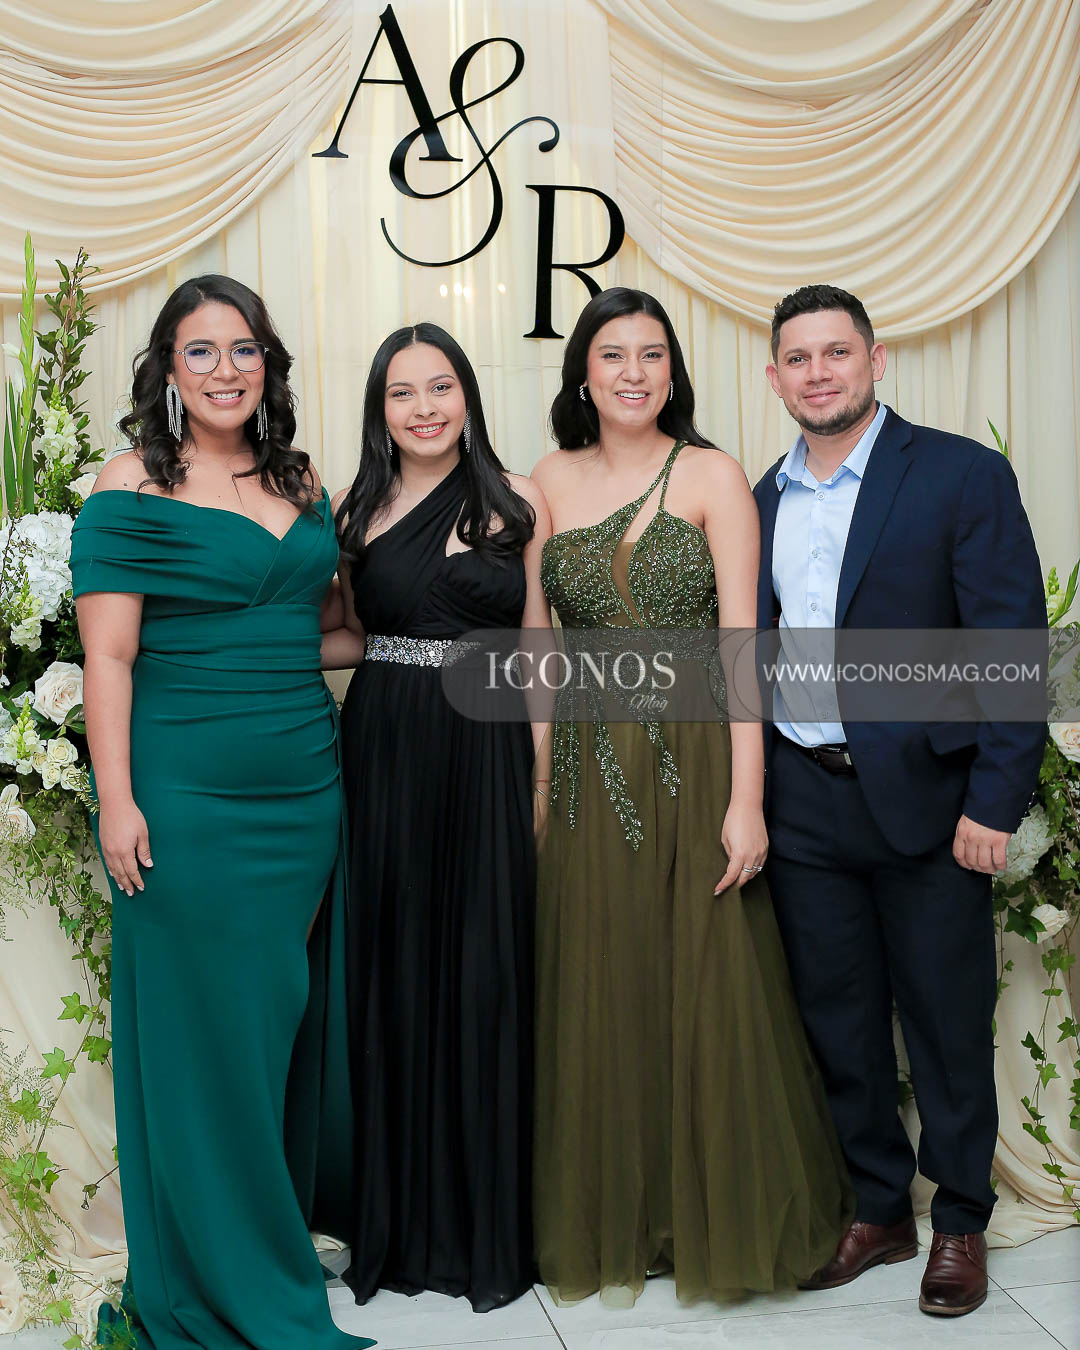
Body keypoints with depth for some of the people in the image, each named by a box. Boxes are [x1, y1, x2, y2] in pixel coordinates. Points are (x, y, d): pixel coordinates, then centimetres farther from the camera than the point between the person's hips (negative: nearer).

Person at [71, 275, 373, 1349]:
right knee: (206, 1025, 4)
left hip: (307, 787, 5)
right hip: (188, 795, -5)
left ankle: (291, 1215, 34)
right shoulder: (134, 487, -6)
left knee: (291, 1013, 14)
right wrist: (116, 801, -14)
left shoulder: (301, 483, 10)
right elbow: (107, 656, -10)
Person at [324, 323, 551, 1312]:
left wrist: (543, 773, -3)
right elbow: (355, 637, 15)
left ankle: (490, 1228, 18)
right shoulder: (356, 510, 8)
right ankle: (399, 1222, 22)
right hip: (382, 756, 2)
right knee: (392, 973, 6)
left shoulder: (517, 504, 3)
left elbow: (537, 649, 3)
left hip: (487, 756, -1)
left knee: (484, 975, 3)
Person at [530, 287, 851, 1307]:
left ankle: (719, 1218, 24)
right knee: (602, 996, 9)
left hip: (697, 760, -2)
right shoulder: (551, 480, 7)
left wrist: (744, 800, -14)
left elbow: (739, 643, -7)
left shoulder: (713, 476, -1)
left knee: (708, 990, 4)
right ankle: (614, 1227, 25)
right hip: (590, 771, 3)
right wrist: (537, 784, -1)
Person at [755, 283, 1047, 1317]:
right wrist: (747, 798, 5)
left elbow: (1013, 648, -9)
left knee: (946, 1019, 8)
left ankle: (959, 1221, 27)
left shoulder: (963, 475, -6)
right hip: (801, 801, 4)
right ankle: (877, 1208, 31)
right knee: (836, 1017, 13)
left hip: (925, 797, -4)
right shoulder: (762, 499, 9)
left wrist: (994, 803, -14)